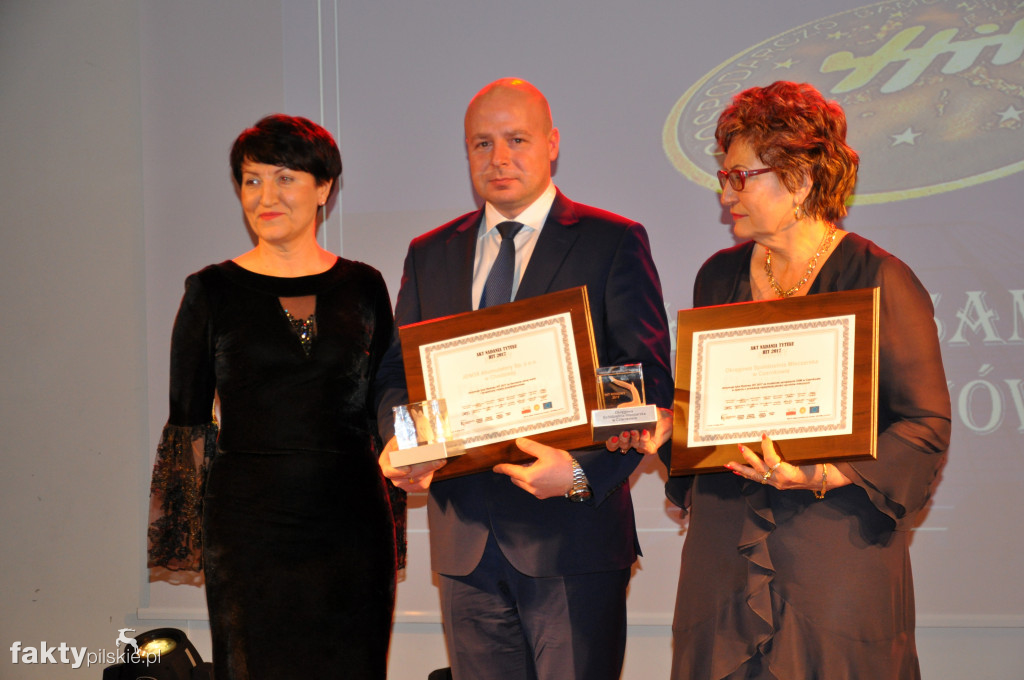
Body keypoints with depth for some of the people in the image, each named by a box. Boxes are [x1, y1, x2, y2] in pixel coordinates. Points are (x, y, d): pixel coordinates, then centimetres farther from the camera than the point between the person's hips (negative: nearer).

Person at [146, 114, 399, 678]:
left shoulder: (361, 287, 7)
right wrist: (188, 535, -1)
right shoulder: (213, 291, 2)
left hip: (350, 525, 2)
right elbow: (189, 421, 4)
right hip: (249, 522, -2)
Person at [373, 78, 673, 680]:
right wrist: (401, 447, -7)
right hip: (465, 540, 4)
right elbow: (397, 375, 16)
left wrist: (584, 471, -21)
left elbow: (650, 382, -6)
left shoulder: (614, 243, 0)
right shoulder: (429, 256, 14)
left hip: (573, 532, -4)